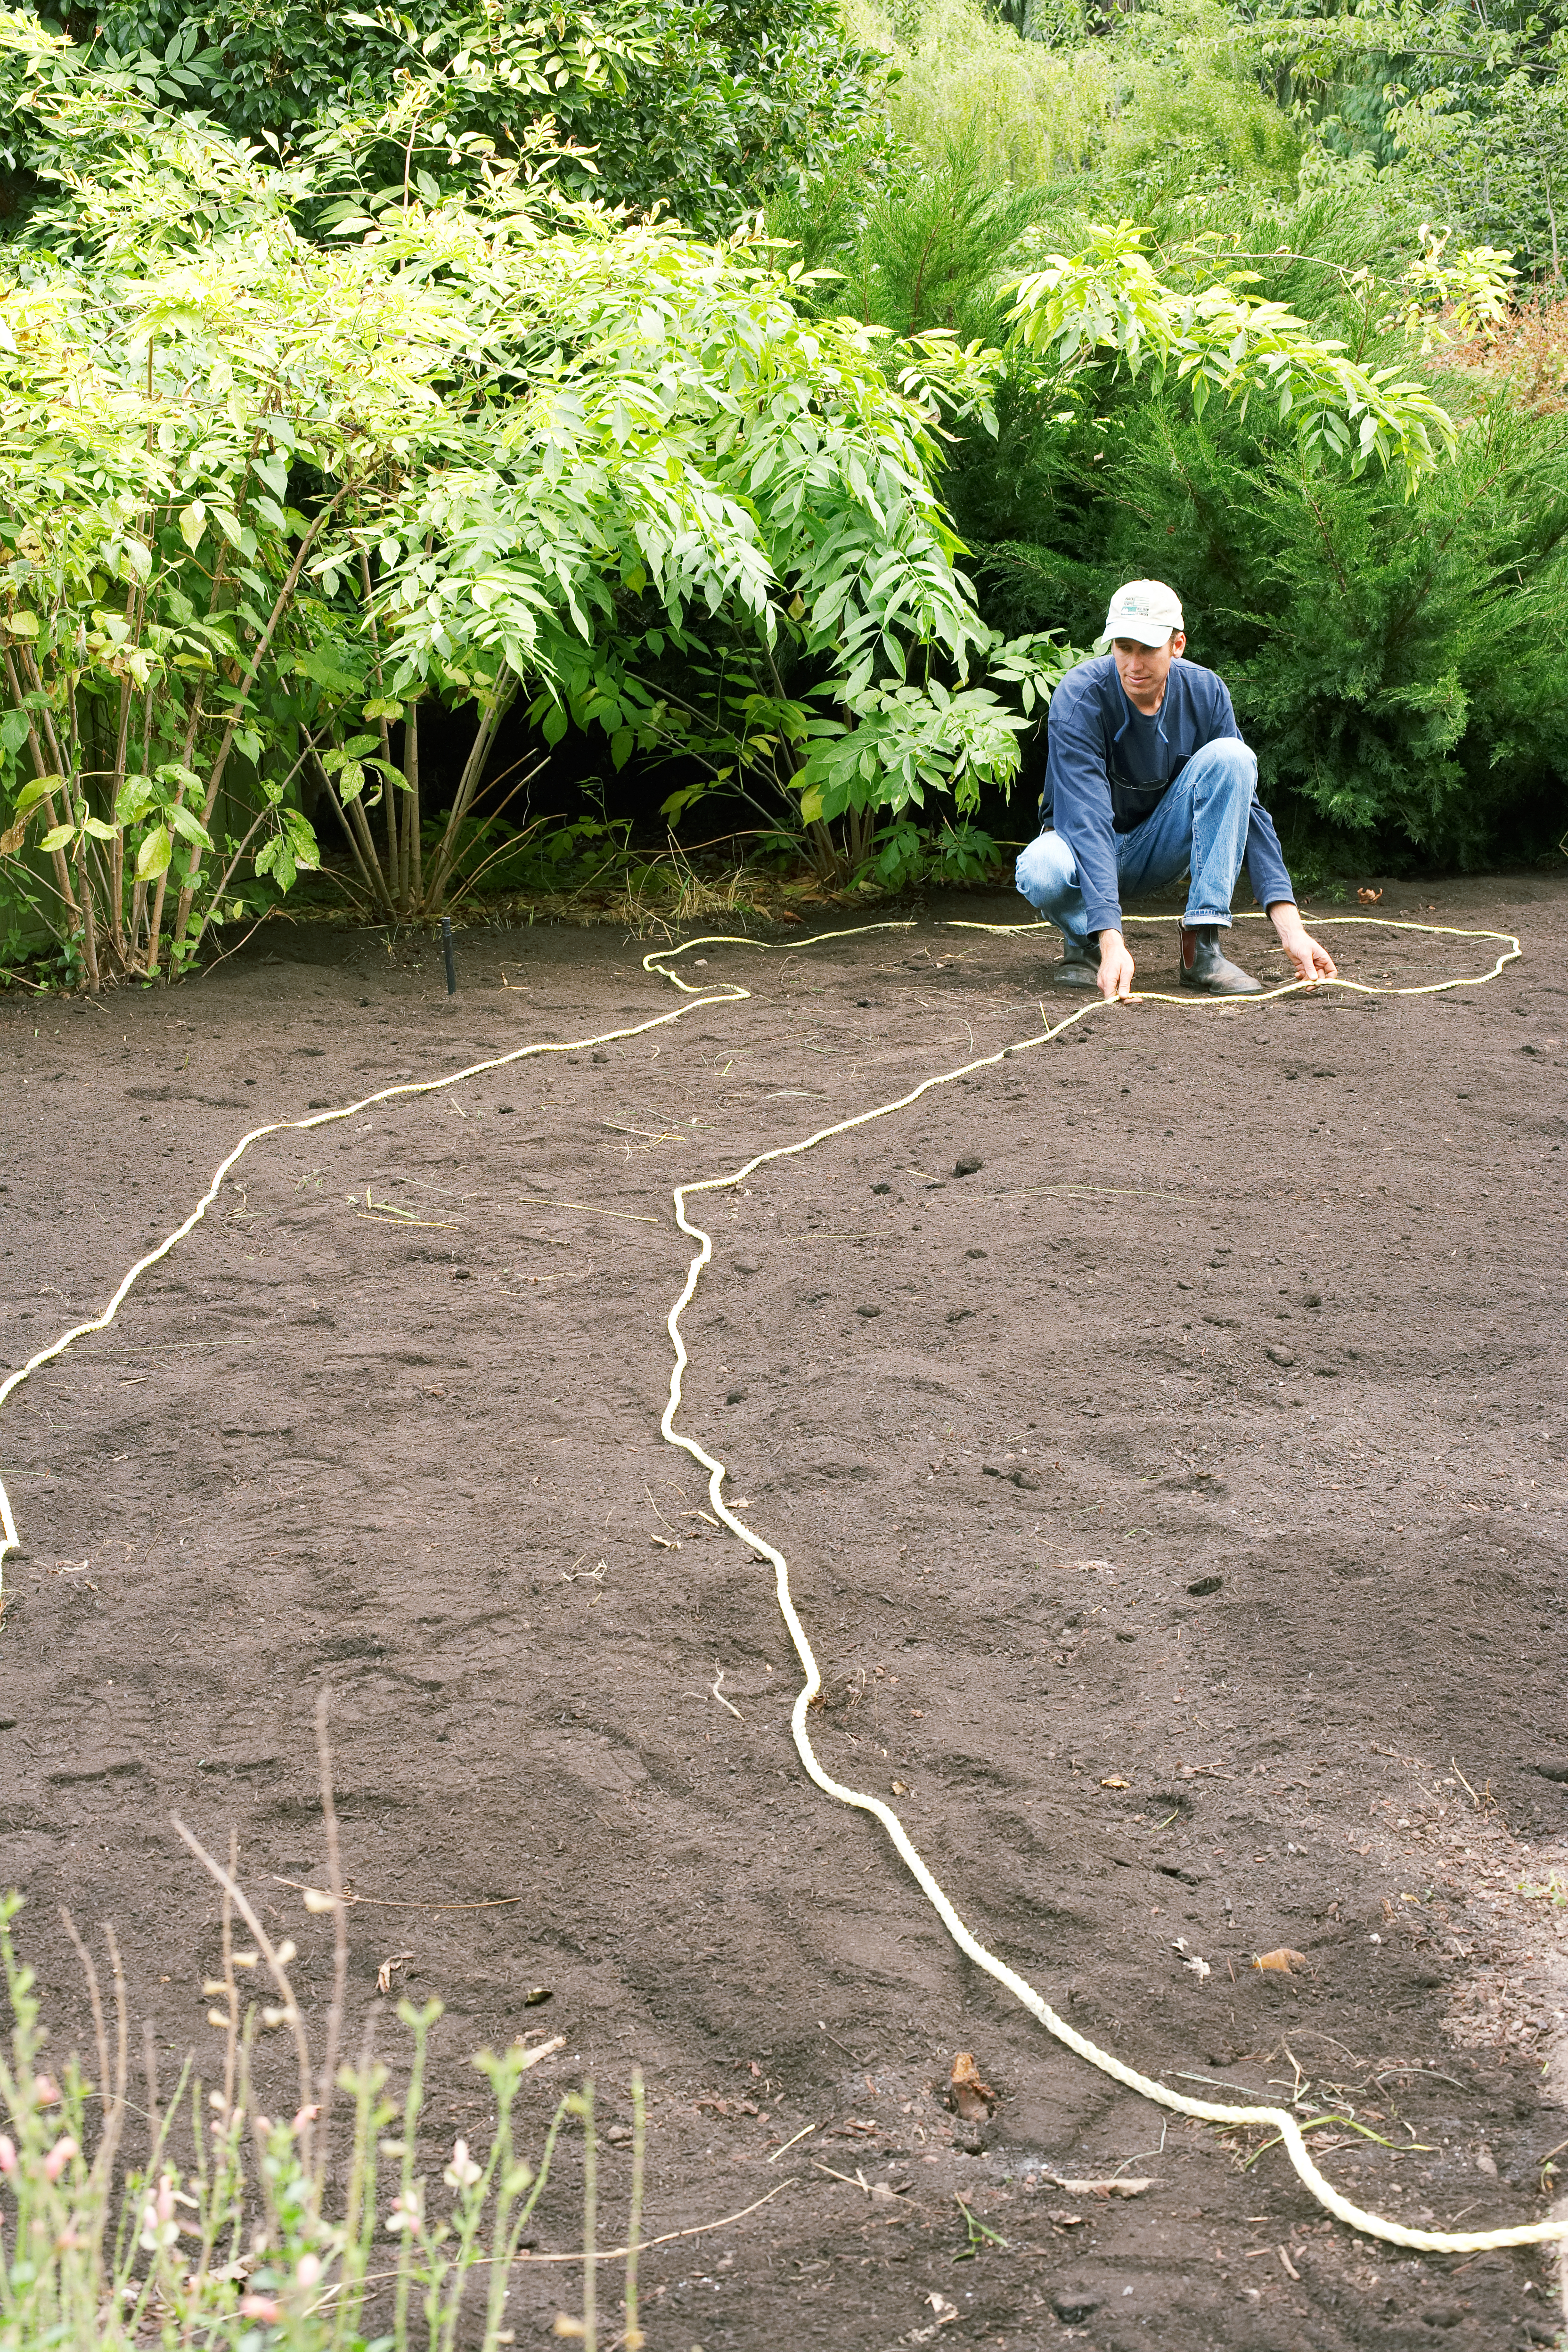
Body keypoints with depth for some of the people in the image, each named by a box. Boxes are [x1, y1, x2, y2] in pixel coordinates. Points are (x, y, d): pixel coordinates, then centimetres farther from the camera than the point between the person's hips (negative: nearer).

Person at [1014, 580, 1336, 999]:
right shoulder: (1080, 698, -25)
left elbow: (1244, 806, -13)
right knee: (1041, 871, -40)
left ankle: (1203, 947, -23)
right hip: (1085, 847, -3)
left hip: (1159, 850, 3)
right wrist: (1111, 942, -47)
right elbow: (1086, 819, -35)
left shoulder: (1205, 692, -12)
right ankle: (1085, 939, -2)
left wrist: (1290, 925, -24)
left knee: (1230, 757, -23)